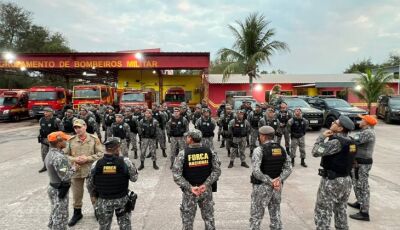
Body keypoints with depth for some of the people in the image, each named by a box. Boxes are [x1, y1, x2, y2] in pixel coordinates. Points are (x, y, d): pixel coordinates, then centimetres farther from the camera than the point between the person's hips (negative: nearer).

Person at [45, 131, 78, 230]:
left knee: (55, 214, 26)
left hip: (53, 187, 10)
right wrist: (73, 168, -13)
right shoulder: (59, 157, -28)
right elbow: (65, 177, -28)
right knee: (60, 217, 6)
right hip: (60, 190, -10)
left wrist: (69, 166, 5)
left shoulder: (50, 154, 4)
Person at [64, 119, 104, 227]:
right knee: (76, 194, 16)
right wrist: (74, 159, -16)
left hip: (91, 170, -1)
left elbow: (100, 153, -8)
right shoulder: (70, 140, -2)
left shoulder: (94, 139, -7)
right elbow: (64, 155, 1)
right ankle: (77, 213, 37)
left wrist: (87, 158, -18)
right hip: (76, 171, 2)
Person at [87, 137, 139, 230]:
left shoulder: (96, 164, -13)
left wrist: (96, 195, 16)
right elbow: (134, 178, -7)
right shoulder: (125, 162, -19)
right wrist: (132, 166, 11)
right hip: (122, 199, -1)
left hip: (103, 201, 2)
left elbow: (90, 185, -2)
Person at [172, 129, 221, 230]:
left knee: (187, 221, 14)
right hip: (206, 190, 2)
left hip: (189, 192, -2)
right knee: (209, 218, 19)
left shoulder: (183, 154, -12)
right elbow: (217, 170, -8)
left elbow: (176, 175, -17)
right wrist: (206, 184, -12)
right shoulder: (209, 152, -4)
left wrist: (190, 187, -17)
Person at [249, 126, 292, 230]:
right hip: (277, 187, 6)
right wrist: (279, 180, -11)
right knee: (275, 215, 18)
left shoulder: (259, 150, -15)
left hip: (262, 186, -5)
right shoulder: (282, 149, 3)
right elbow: (288, 169, 0)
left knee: (256, 217, 6)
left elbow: (256, 171, -24)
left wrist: (270, 181, -18)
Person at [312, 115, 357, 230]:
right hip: (346, 180, 9)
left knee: (322, 212, 2)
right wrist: (331, 136, 4)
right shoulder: (349, 141, 4)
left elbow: (316, 151, -26)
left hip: (332, 181, -9)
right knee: (341, 209, 23)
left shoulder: (337, 142, -23)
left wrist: (322, 136, -15)